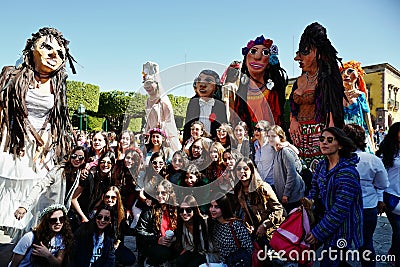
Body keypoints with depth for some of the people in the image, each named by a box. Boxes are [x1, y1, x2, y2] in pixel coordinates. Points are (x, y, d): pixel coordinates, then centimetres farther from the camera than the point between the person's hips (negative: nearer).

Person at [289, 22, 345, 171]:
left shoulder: (325, 79, -4)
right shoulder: (300, 80, 16)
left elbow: (331, 109, -10)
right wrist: (293, 121, 0)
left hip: (318, 131, -6)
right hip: (300, 134, 6)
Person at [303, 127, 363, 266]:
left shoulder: (347, 172, -23)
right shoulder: (322, 165, 1)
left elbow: (340, 210, -25)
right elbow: (315, 187, 12)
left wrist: (318, 233, -22)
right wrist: (309, 201, -9)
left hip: (340, 229, -7)